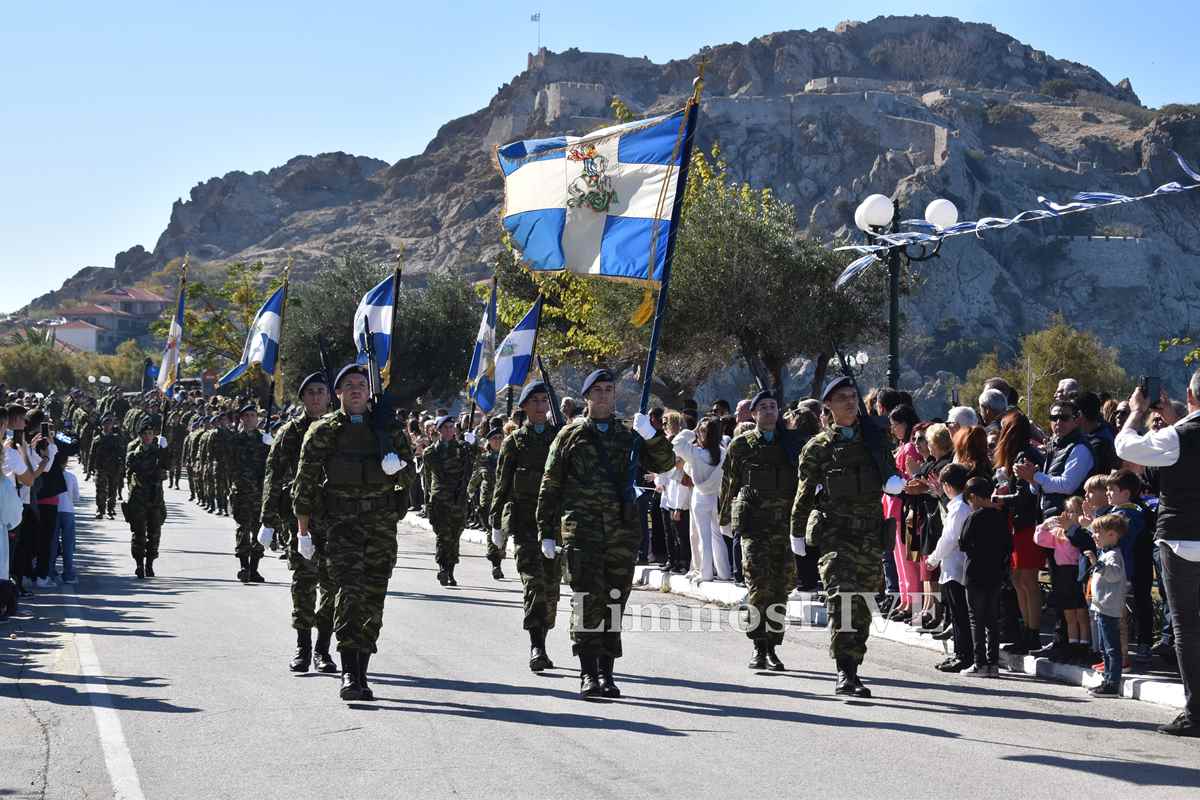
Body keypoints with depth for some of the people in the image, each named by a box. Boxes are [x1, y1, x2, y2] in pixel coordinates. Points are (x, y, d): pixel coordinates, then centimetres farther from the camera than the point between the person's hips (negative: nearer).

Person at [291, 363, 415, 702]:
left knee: (374, 598, 5)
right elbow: (306, 480, 5)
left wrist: (398, 465, -14)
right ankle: (348, 674, -21)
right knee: (350, 591, -18)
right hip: (341, 521, -3)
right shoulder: (323, 430, 4)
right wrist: (303, 530, 2)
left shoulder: (389, 427, 10)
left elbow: (409, 474, 11)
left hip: (381, 523, 3)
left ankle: (361, 675, 15)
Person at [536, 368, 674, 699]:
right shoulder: (570, 435, 8)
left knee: (614, 601, 5)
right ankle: (588, 674, -7)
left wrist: (650, 434, -11)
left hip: (622, 530, 3)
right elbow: (550, 487, 8)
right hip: (581, 528, -3)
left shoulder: (629, 435, 15)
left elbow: (664, 463, 7)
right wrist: (546, 533, 3)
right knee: (588, 600, -11)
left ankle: (606, 672, 14)